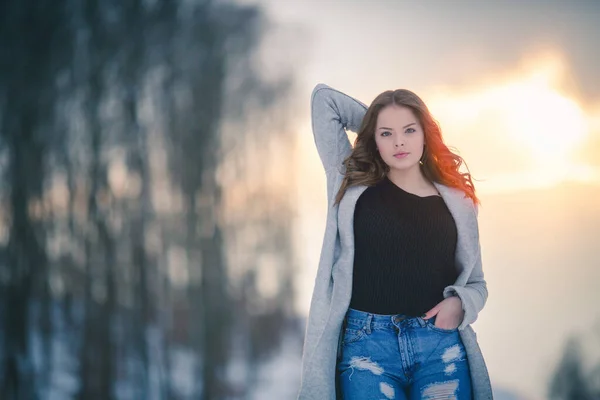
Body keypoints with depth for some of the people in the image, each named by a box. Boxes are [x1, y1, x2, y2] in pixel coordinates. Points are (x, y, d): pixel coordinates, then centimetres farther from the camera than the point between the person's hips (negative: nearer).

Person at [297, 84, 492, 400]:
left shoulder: (456, 203, 9)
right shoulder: (352, 185, 7)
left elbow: (476, 283, 15)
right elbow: (324, 99, 9)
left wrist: (459, 303, -6)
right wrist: (373, 121, 18)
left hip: (441, 346, 1)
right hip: (367, 344, -1)